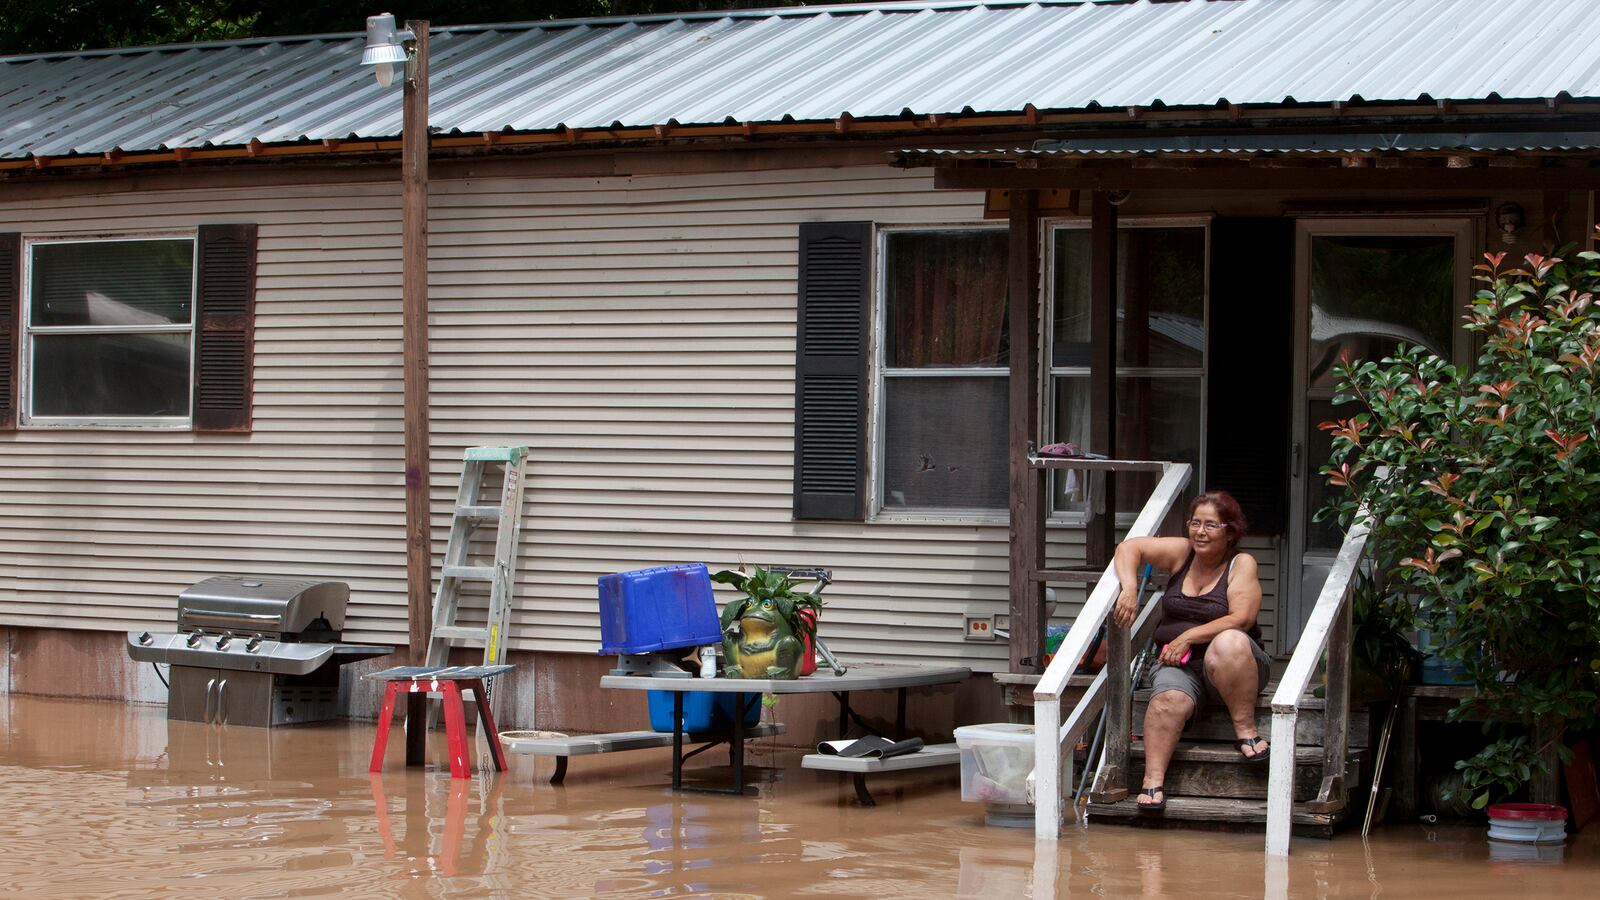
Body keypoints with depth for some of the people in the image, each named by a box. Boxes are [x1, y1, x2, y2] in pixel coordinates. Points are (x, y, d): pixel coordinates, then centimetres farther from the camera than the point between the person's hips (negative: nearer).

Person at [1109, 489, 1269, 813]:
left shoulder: (1242, 564, 1)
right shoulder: (1181, 552, 10)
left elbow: (1240, 619, -12)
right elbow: (1129, 547, 9)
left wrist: (1188, 636, -17)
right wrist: (1129, 589, -10)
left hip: (1229, 666, -2)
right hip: (1178, 664, 2)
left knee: (1229, 642, -38)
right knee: (1170, 698, -32)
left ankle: (1246, 730, -28)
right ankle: (1153, 780, -36)